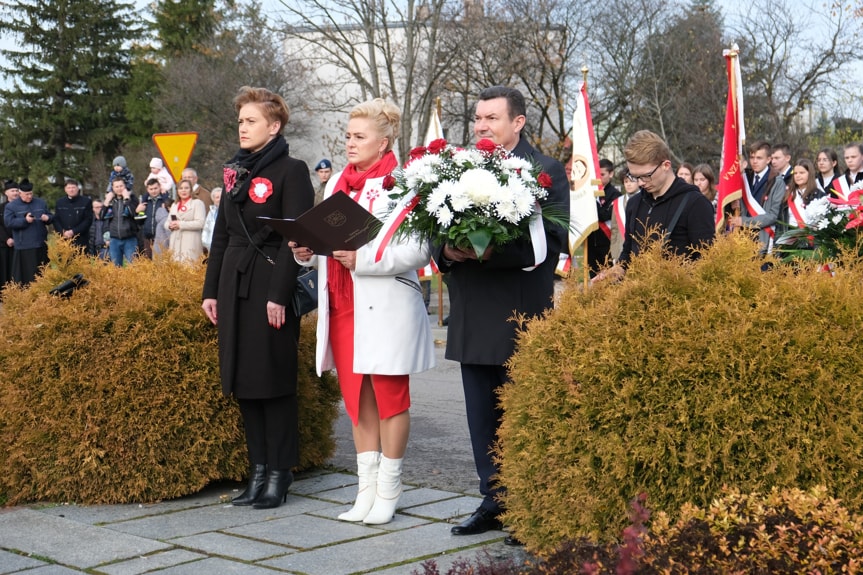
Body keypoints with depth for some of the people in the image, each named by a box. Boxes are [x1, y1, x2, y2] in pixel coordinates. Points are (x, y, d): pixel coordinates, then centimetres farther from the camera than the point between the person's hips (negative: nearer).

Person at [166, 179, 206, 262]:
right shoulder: (174, 205, 24)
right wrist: (170, 225, -2)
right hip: (175, 243, 6)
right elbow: (167, 222, 23)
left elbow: (200, 223, -12)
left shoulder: (197, 203, 1)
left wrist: (181, 224, -13)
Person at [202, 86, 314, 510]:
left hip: (270, 287, -7)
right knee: (242, 380, 9)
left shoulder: (291, 171, -6)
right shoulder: (235, 171, 15)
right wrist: (211, 290, 12)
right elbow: (221, 234, 17)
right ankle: (258, 471, 19)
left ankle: (279, 474, 9)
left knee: (273, 380, -1)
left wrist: (280, 295, -18)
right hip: (234, 285, 7)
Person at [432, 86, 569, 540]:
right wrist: (447, 251, -9)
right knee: (482, 415, 12)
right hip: (473, 317, 6)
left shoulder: (547, 171, -4)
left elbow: (553, 240, -14)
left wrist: (491, 250, -23)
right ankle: (494, 501, 23)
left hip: (521, 315, -5)